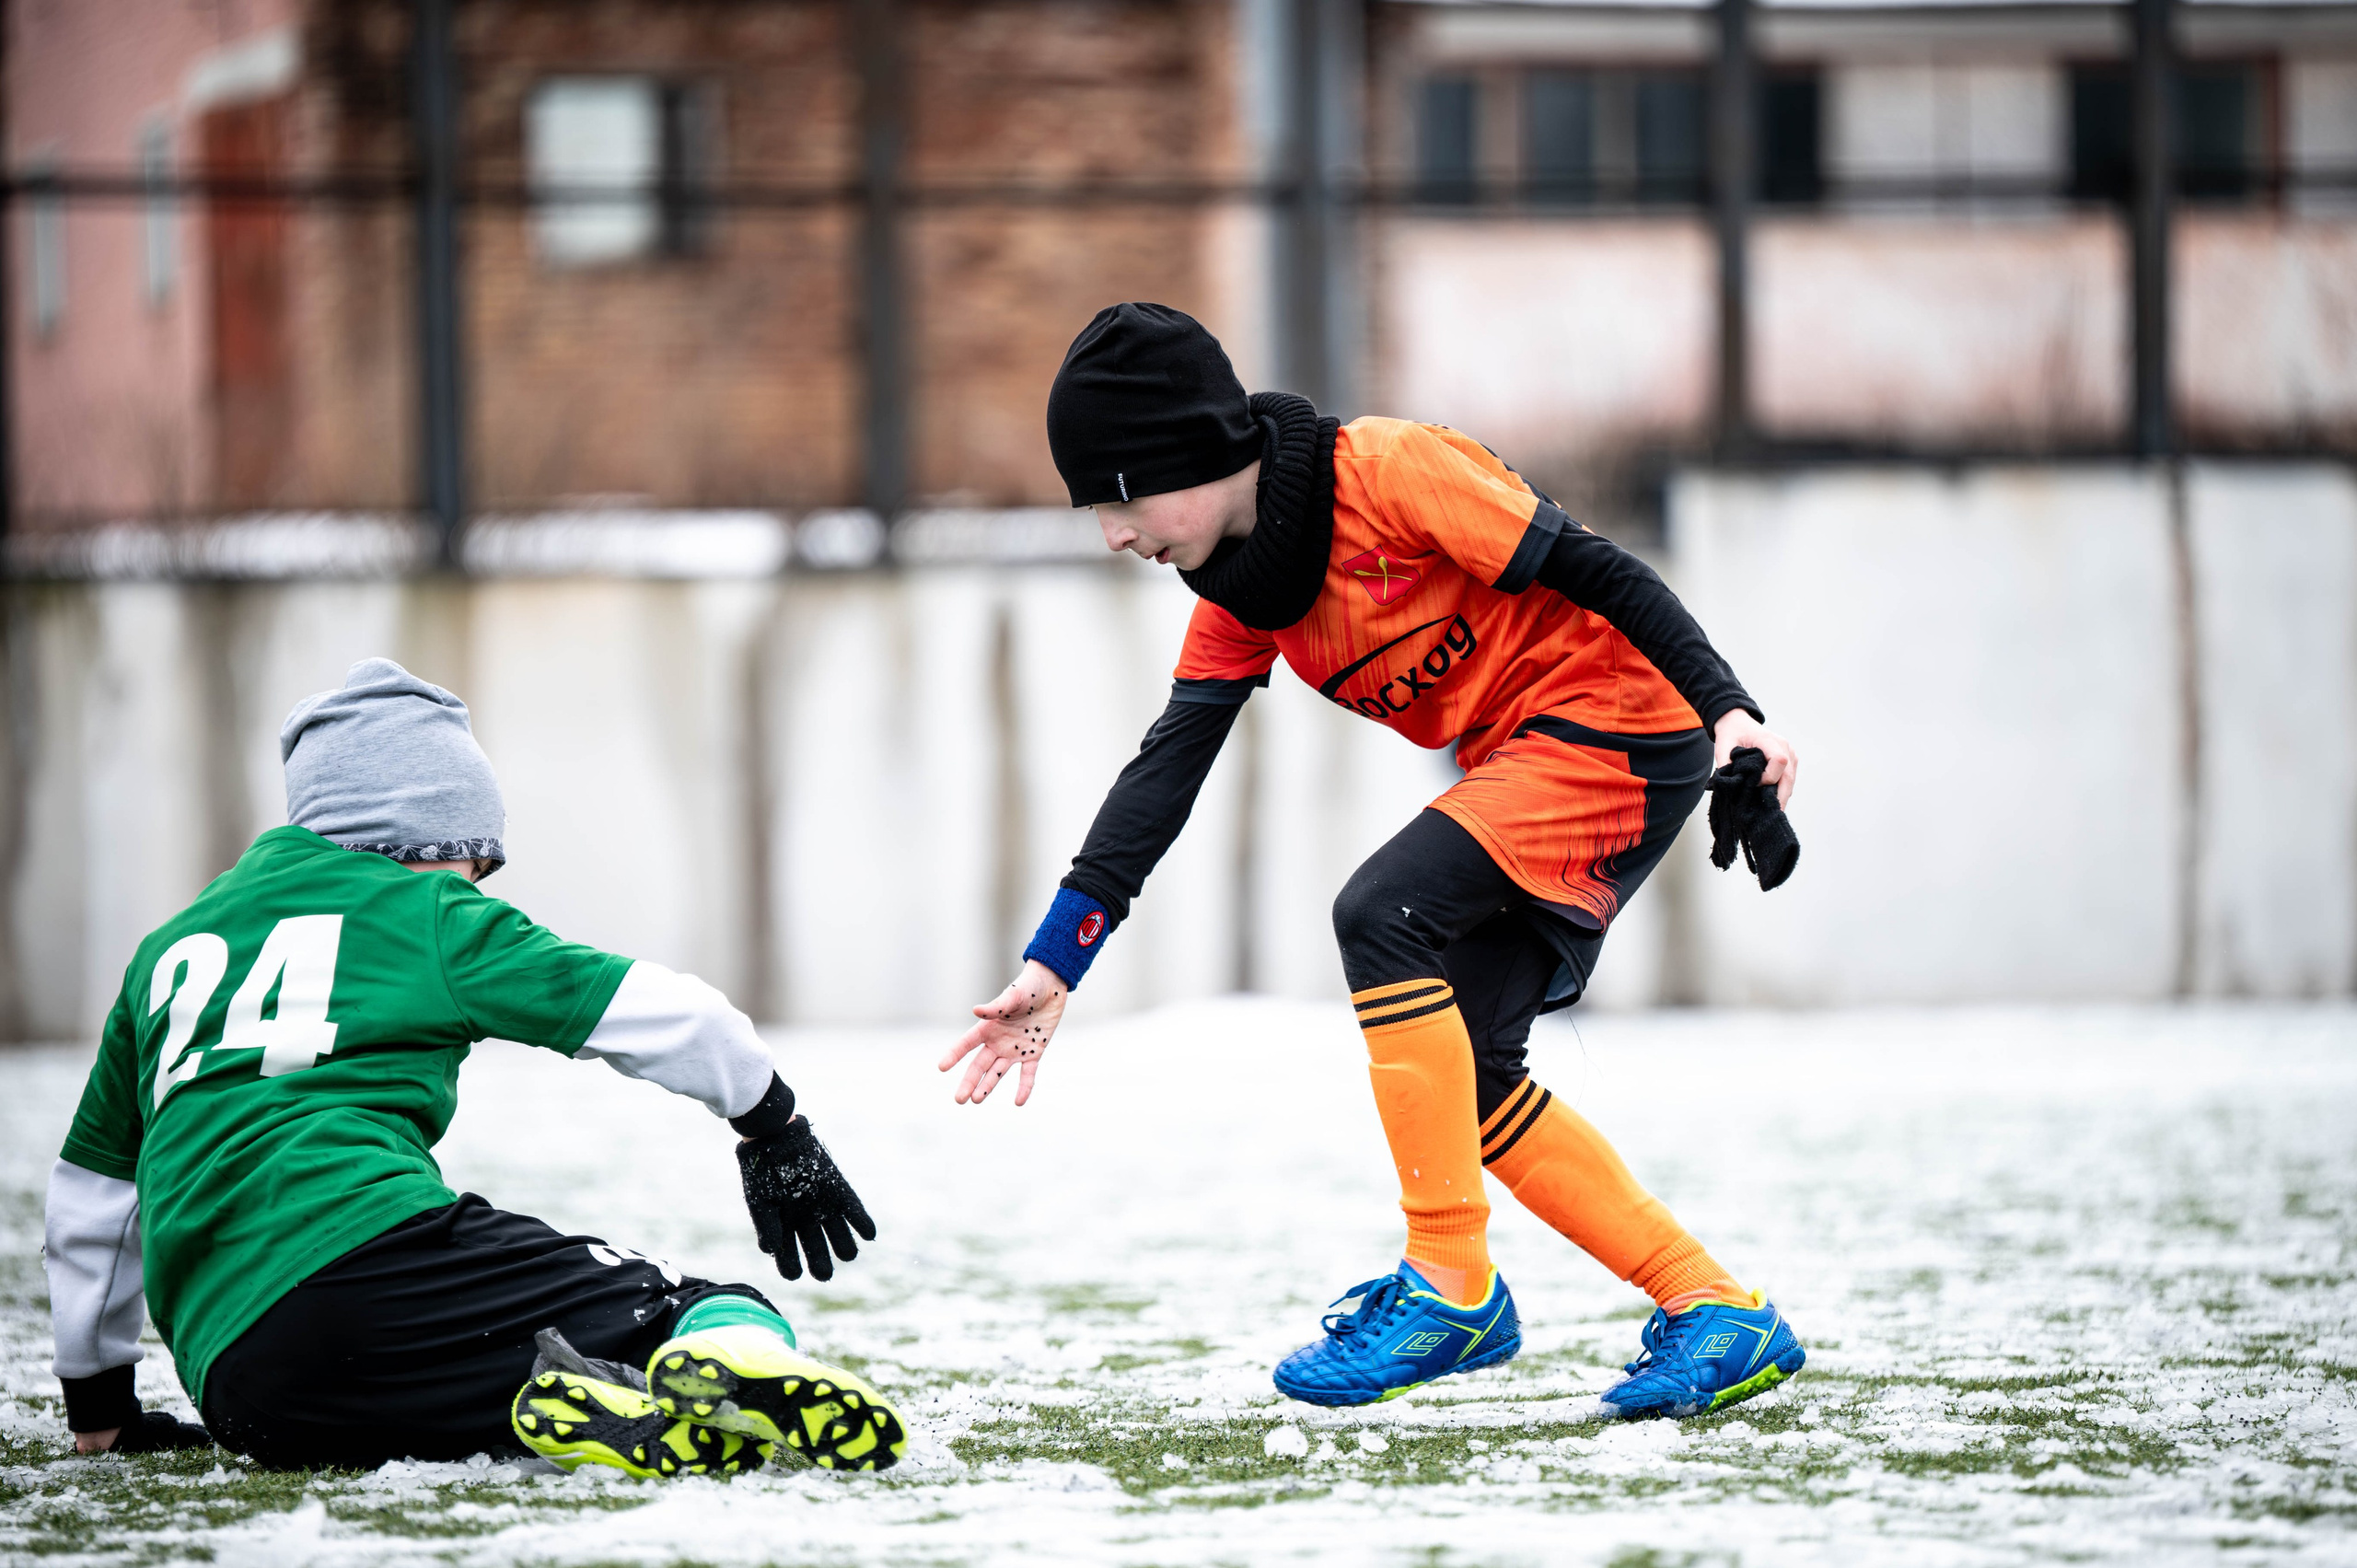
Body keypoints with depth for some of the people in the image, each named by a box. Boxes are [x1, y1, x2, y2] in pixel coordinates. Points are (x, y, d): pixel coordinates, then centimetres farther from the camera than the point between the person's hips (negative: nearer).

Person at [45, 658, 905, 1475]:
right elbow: (669, 1016, 12)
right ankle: (736, 1358, -40)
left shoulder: (166, 951, 29)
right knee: (715, 1314, -1)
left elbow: (89, 1198, 35)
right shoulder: (429, 914, 13)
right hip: (369, 1245, -5)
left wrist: (100, 1412, 46)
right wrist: (778, 1131, 29)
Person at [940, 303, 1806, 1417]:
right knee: (1464, 1068, 3)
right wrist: (1054, 963, -2)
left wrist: (1727, 707, -26)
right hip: (1524, 764, 9)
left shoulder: (1388, 472, -18)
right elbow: (1165, 771, 4)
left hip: (1619, 721, -9)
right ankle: (1721, 1320, 8)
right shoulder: (1237, 596, 6)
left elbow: (1590, 571, -18)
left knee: (1382, 915, -22)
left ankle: (1450, 1286, -17)